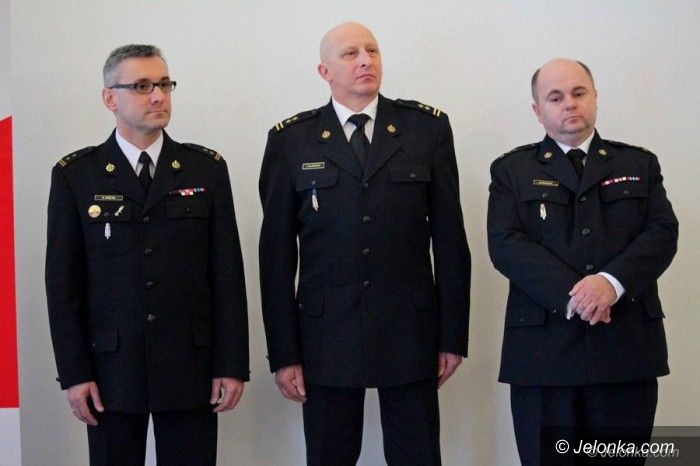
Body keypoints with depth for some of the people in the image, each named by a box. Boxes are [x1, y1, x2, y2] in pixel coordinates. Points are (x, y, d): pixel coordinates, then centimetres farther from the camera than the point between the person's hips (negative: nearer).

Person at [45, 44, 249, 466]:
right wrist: (74, 372, -4)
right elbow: (63, 280, 1)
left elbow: (227, 271, 3)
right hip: (112, 369, 0)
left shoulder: (207, 168, 5)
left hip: (191, 367, 1)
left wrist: (233, 364, -2)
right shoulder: (75, 174, 2)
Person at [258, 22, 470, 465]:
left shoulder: (428, 127, 4)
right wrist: (284, 352, -2)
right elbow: (277, 251, 2)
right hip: (327, 334, 0)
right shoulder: (291, 139, 2)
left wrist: (453, 335, 1)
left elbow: (450, 236, 4)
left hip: (411, 332, 0)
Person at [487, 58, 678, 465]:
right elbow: (506, 244, -3)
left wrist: (612, 282, -17)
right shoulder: (512, 170, 11)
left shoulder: (640, 164, 15)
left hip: (627, 345, 1)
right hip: (543, 348, -1)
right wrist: (570, 294, -17)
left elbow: (663, 232, 2)